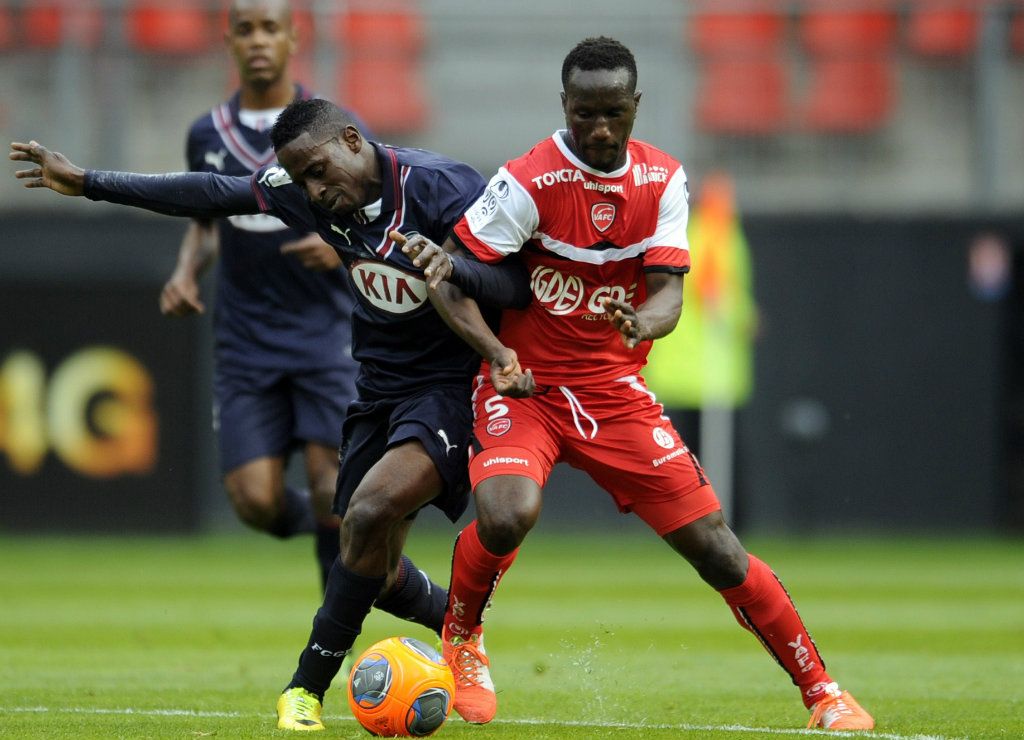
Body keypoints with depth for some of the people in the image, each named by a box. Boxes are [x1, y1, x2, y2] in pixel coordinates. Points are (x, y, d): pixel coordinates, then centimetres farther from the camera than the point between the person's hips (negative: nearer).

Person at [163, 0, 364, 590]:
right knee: (255, 500, -8)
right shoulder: (208, 135, 8)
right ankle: (316, 520, 26)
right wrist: (186, 272, 3)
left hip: (327, 335, -3)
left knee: (331, 482, -13)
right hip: (245, 340, 3)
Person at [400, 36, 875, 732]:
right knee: (507, 515, -32)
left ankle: (822, 692, 9)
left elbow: (669, 291, -7)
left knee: (714, 546, -3)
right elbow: (449, 276, -12)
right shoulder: (529, 182, -15)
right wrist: (497, 352, -29)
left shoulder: (663, 179, -1)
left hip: (616, 392, 3)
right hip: (525, 388, -3)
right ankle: (460, 643, -1)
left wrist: (644, 323, -32)